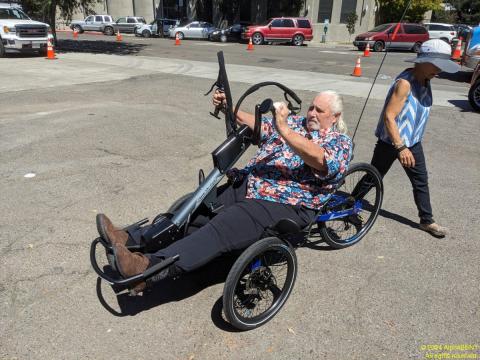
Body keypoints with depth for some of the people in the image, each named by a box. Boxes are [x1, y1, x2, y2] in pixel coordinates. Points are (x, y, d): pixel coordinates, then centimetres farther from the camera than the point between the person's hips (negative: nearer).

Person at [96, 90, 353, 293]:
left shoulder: (340, 142, 2)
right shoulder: (296, 122, 21)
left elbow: (319, 159, -22)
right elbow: (256, 124, 18)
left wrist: (284, 130, -30)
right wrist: (227, 107, 3)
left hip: (283, 204, -7)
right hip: (247, 186, 7)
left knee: (222, 229, -29)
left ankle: (153, 268, -38)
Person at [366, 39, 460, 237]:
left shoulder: (425, 81, 4)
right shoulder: (405, 83, -23)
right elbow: (388, 117, -28)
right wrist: (400, 147, -32)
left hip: (412, 142, 8)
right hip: (390, 142, -8)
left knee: (421, 181, 12)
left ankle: (427, 221, 25)